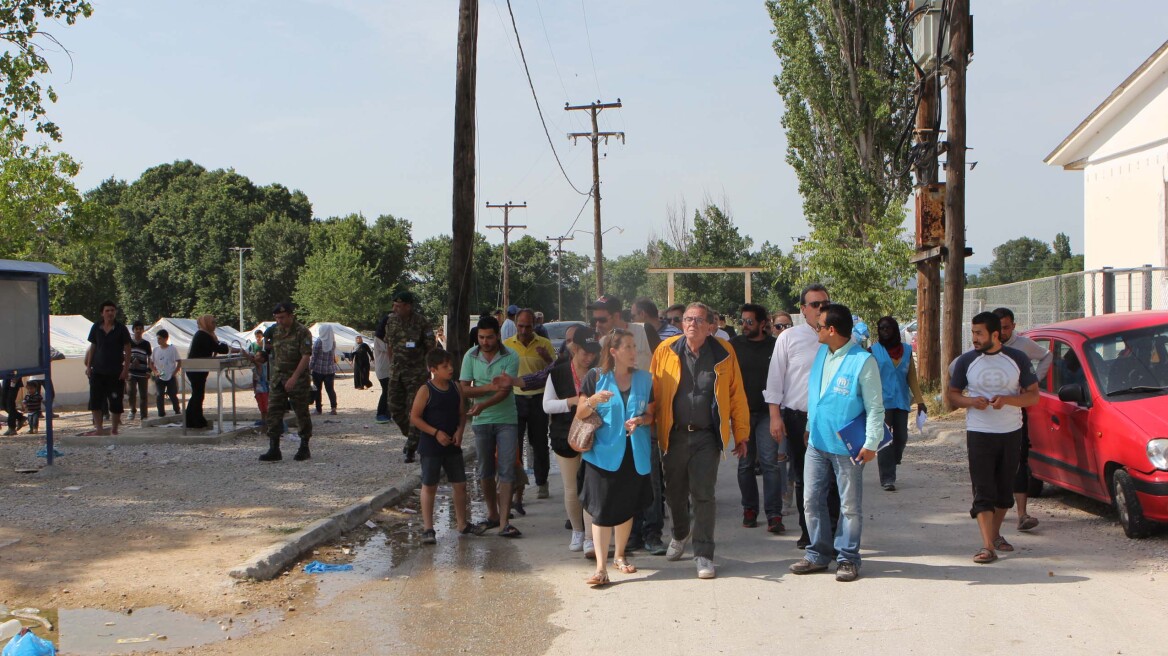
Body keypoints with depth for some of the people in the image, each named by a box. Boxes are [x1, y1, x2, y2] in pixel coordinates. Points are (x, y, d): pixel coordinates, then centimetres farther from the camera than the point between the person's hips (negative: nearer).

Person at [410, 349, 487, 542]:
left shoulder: (455, 388, 4)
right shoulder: (426, 390, -12)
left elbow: (462, 413, 10)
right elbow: (414, 417, -12)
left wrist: (459, 431, -8)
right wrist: (436, 433, -18)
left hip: (453, 446, 5)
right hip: (431, 446, -5)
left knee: (460, 484, 10)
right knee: (429, 486, 2)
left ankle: (463, 524, 23)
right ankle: (427, 528, 10)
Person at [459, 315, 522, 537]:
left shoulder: (510, 357, -9)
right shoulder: (471, 356, 0)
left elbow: (506, 389, -18)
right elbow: (464, 389, -5)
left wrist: (483, 404, -32)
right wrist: (490, 387, -20)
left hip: (506, 420, -3)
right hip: (481, 421, 3)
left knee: (506, 471, -8)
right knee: (485, 471, 12)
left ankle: (504, 522, -10)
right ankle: (492, 513, 28)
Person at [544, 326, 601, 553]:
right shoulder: (558, 373, 0)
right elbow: (547, 405, -3)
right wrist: (572, 401, -17)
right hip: (565, 437, 1)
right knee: (571, 489, 10)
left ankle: (590, 538, -8)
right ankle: (577, 531, 30)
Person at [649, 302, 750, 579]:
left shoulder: (724, 354, -1)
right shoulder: (666, 350, 0)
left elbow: (737, 396, 1)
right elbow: (654, 392, 0)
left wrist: (741, 434, 1)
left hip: (706, 436, -2)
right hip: (673, 435, 2)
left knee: (703, 495, -6)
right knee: (675, 492, 14)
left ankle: (703, 554, 3)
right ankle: (680, 535, 42)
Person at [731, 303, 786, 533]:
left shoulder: (774, 346, 1)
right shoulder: (734, 346, 5)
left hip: (766, 412, -2)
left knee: (770, 462, -9)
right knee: (745, 463, 8)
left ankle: (774, 514, -8)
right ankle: (749, 509, 20)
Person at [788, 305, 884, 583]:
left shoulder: (863, 361, -13)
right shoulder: (821, 353, 9)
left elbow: (875, 407, -12)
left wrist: (871, 443, -15)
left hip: (847, 448, -7)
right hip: (817, 443, 7)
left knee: (850, 506, 5)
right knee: (812, 500, 9)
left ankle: (847, 558, 16)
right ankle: (817, 554, 21)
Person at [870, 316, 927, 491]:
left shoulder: (906, 350, 11)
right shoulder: (874, 351, 1)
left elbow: (912, 377, 11)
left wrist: (919, 401, 3)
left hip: (902, 401, 4)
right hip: (882, 402, -4)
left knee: (901, 438, 6)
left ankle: (888, 470, 25)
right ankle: (887, 478, -5)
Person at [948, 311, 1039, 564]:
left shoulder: (1018, 359, 1)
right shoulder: (966, 361, 2)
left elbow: (1033, 395, 1)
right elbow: (952, 394, 8)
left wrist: (1007, 399, -17)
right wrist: (971, 401, -14)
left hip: (1012, 433, 2)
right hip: (979, 434, -2)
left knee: (1005, 488, 12)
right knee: (983, 491, -9)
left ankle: (995, 534, 30)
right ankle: (987, 546, -13)